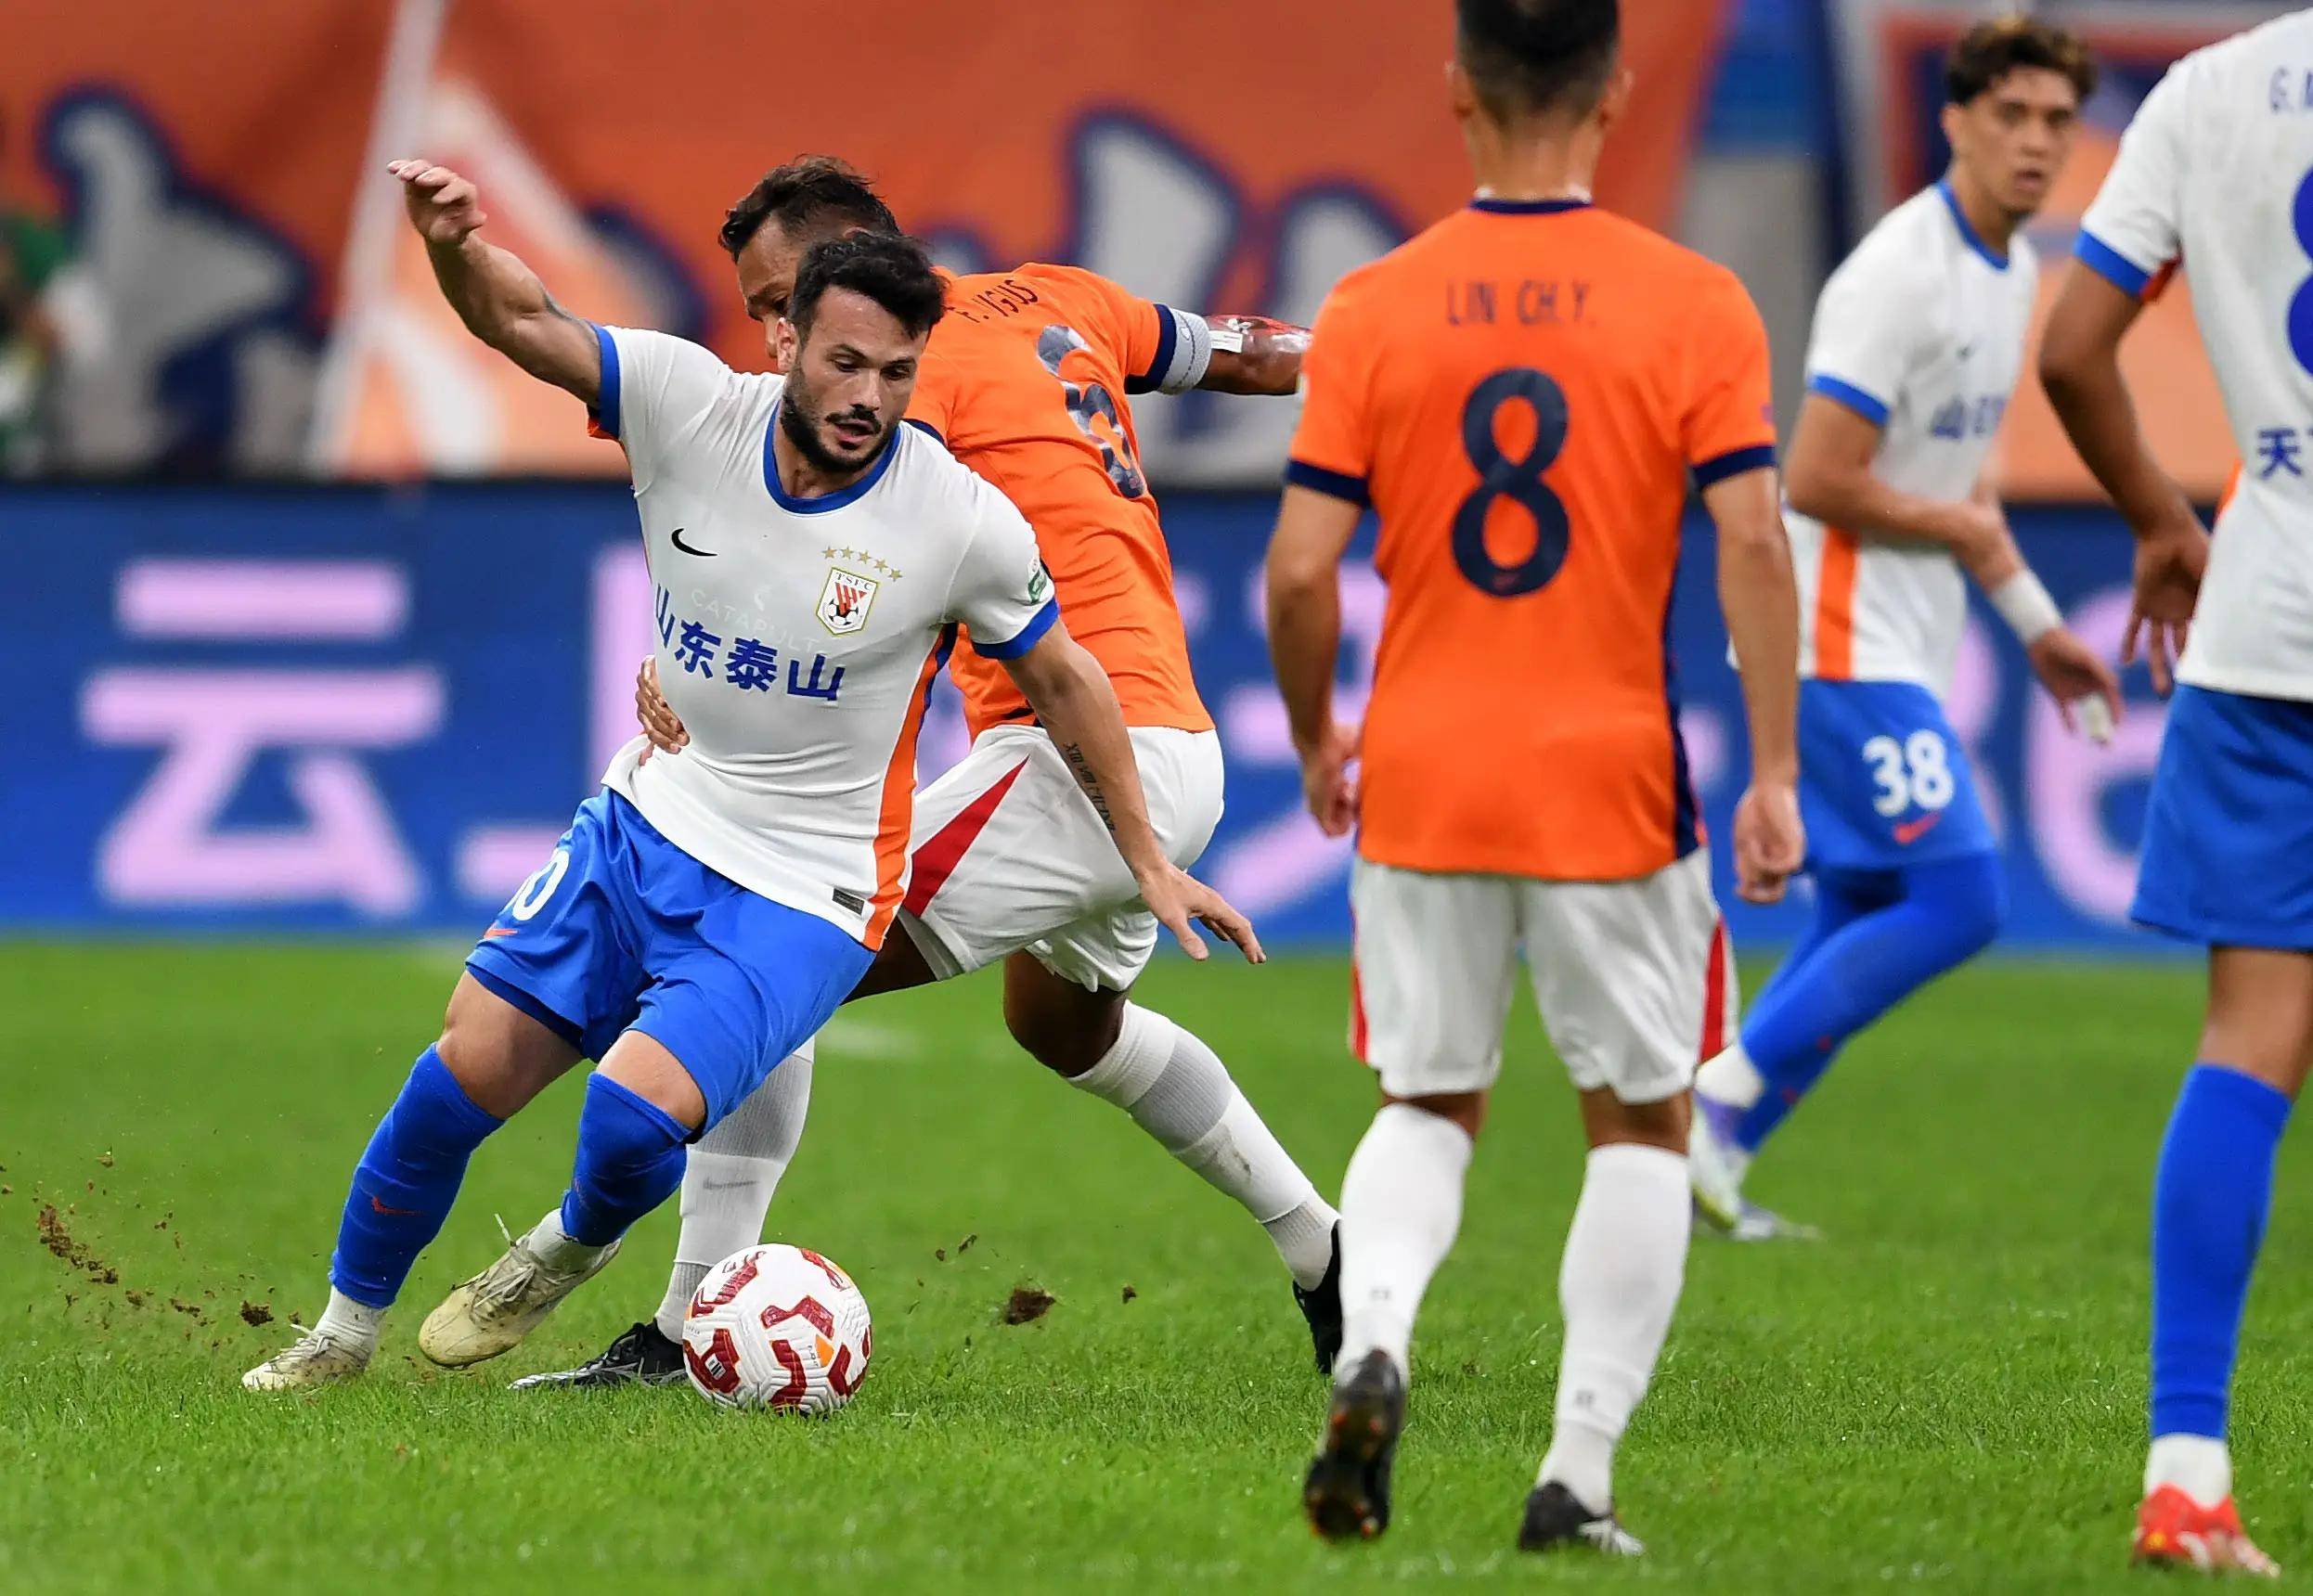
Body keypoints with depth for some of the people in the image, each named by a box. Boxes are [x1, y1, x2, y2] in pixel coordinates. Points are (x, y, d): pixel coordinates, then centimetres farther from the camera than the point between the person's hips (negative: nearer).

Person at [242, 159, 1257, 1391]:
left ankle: (575, 1249, 13)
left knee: (637, 1113, -23)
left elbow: (1061, 677, 0)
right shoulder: (694, 407, -11)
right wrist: (457, 246, -36)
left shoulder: (963, 523, -16)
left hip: (804, 893, -4)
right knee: (467, 1070, 0)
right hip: (647, 823, 4)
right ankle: (347, 1327, 24)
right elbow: (522, 321, -13)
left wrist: (1147, 860, 6)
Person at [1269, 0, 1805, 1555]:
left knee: (1429, 1104, 17)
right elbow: (1753, 543, -11)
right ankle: (1579, 1478, 6)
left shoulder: (1372, 308, -2)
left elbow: (1301, 567, -4)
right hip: (1613, 781, -2)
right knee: (1641, 1120, 12)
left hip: (1421, 779, 2)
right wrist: (1776, 773, -6)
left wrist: (1315, 739, 13)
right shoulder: (1694, 305, -6)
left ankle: (1373, 1345, -11)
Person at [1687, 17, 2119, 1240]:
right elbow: (1819, 479, -21)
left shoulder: (2013, 270, 13)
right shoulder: (1900, 276, -18)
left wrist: (2037, 626, 20)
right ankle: (1718, 1099, -8)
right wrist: (1967, 535, -8)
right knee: (1959, 901, -14)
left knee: (1860, 929, 10)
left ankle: (1711, 1150, 15)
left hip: (1896, 650, 10)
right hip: (1842, 643, -10)